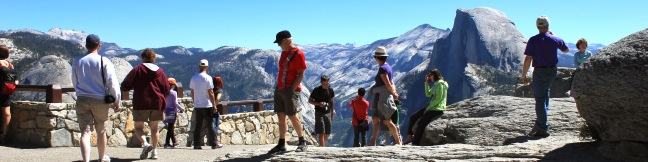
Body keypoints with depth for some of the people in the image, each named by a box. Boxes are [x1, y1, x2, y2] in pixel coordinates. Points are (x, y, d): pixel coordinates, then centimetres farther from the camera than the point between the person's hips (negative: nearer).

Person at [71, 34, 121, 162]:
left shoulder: (77, 62, 6)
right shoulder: (104, 61, -7)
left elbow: (75, 83, 16)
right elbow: (112, 83, -9)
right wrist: (116, 101, -1)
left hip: (82, 99, 2)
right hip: (100, 100, -2)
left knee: (85, 132, -3)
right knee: (101, 131, 16)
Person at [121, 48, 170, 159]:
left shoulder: (137, 70, -1)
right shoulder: (160, 71, 7)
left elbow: (124, 87, -3)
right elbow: (167, 90, 8)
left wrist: (135, 85, 17)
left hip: (141, 104, -3)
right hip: (157, 104, 3)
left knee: (138, 127, 6)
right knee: (154, 128, 14)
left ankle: (145, 143, -19)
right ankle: (154, 150, 9)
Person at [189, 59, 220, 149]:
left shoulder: (193, 78, 6)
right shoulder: (208, 78, -11)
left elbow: (192, 93, 10)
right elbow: (210, 93, -12)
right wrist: (214, 105, -7)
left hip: (197, 106, 5)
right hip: (207, 105, -5)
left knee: (198, 126, 7)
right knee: (210, 125, 1)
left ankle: (197, 144, 6)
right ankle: (213, 144, 2)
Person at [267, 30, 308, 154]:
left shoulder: (298, 54, -10)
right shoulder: (284, 52, 15)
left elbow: (300, 75, -13)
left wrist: (291, 89, -18)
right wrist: (278, 86, 14)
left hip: (291, 90, -8)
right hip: (279, 89, 8)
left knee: (292, 116, -5)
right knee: (281, 117, 5)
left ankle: (302, 142, 9)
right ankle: (281, 144, 8)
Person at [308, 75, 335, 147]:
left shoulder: (330, 90, 5)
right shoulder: (317, 90, -8)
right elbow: (310, 100, -2)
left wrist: (332, 110, 11)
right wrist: (318, 104, -17)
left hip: (327, 113, 5)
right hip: (319, 113, -5)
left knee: (327, 132, 7)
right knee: (321, 132, -13)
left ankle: (324, 145, 22)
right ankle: (322, 146, -16)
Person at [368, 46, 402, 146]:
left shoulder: (382, 68, -14)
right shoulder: (388, 67, 16)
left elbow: (388, 84, -16)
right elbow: (391, 83, 15)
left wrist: (394, 94, -3)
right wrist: (394, 93, 5)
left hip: (383, 97, -10)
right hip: (380, 98, 10)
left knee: (387, 121, -5)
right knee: (375, 119, 5)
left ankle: (398, 142, 1)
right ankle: (372, 143, 4)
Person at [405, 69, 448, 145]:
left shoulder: (440, 84, -14)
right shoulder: (436, 84, 16)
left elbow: (438, 99, -20)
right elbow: (428, 94, 18)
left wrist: (428, 107, -16)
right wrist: (426, 82, 10)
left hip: (437, 110, -10)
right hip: (431, 107, 10)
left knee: (421, 122, -23)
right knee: (413, 117, 8)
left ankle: (415, 143, -20)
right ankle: (410, 137, 13)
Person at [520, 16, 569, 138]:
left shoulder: (533, 40, -10)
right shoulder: (555, 39, 2)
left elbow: (528, 59, -14)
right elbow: (566, 50, 23)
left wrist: (523, 75, -6)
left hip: (539, 71, -5)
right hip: (552, 71, 5)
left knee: (540, 99, -2)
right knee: (544, 95, 25)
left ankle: (542, 129, -5)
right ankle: (540, 123, 30)